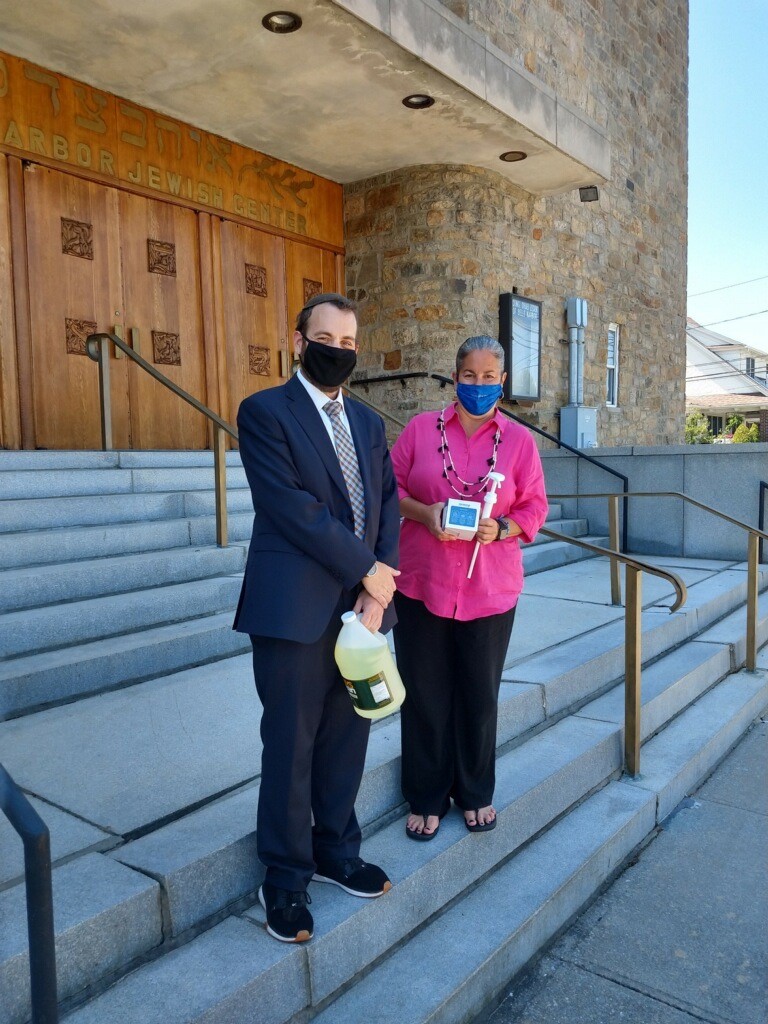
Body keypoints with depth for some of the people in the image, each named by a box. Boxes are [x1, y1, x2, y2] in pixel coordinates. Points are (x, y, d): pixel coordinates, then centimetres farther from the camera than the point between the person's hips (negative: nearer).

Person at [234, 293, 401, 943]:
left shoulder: (369, 423, 15)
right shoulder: (265, 412, -5)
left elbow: (388, 505, 8)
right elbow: (294, 509, -15)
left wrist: (379, 591, -6)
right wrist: (368, 568, -11)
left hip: (362, 604, 6)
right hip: (296, 610, -5)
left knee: (348, 738, 15)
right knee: (291, 747, 7)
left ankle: (336, 851, 36)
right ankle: (286, 878, 26)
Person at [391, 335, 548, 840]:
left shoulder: (519, 439, 4)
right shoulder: (421, 428, 3)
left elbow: (534, 506, 5)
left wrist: (501, 527, -14)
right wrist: (424, 513, -14)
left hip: (489, 589, 1)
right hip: (422, 584, 0)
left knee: (480, 696, 12)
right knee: (425, 695, 8)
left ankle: (476, 794, 34)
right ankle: (427, 799, 28)